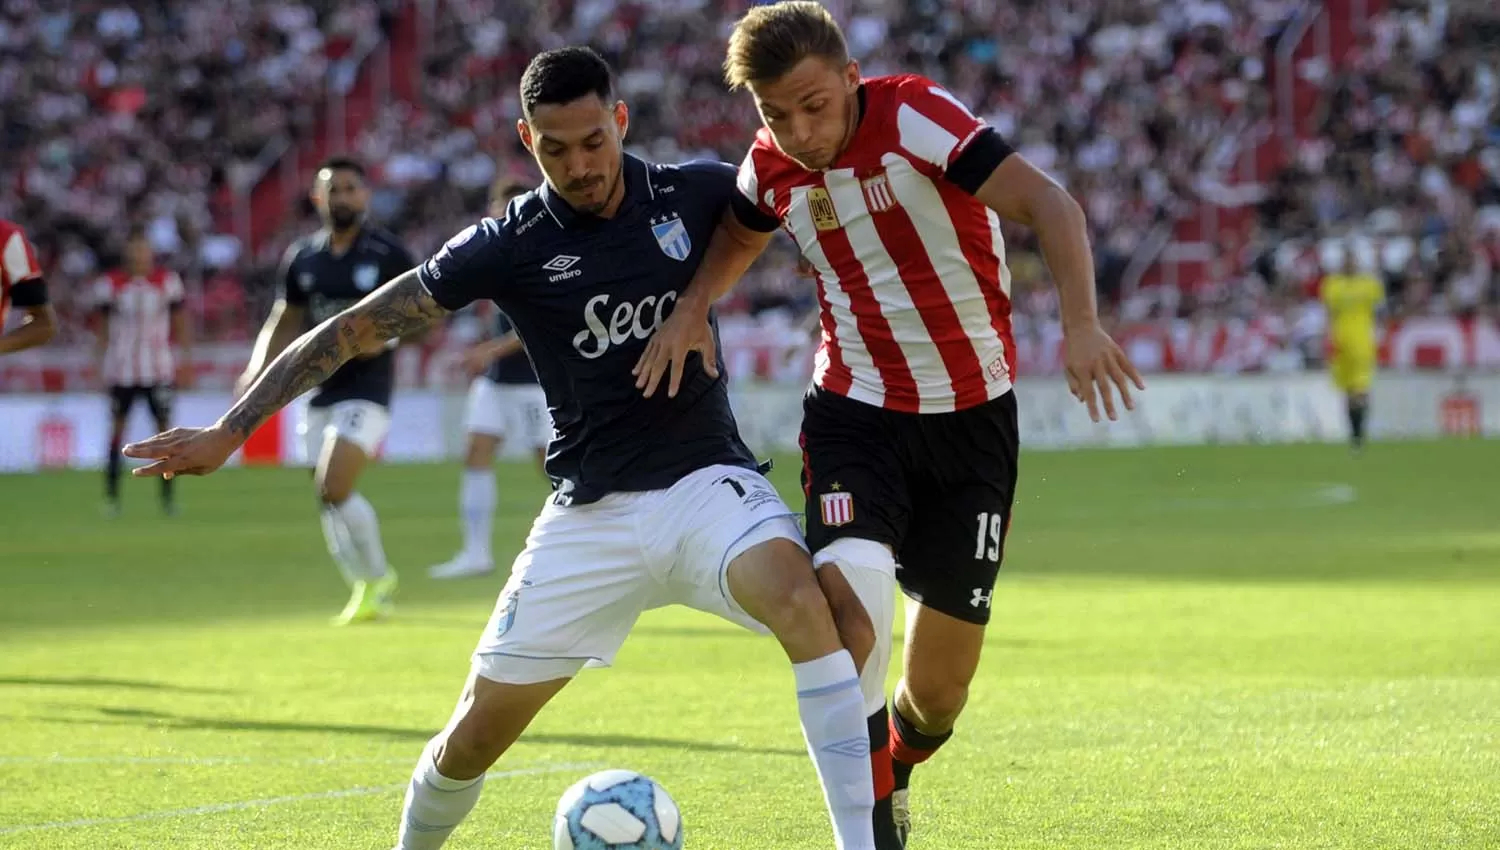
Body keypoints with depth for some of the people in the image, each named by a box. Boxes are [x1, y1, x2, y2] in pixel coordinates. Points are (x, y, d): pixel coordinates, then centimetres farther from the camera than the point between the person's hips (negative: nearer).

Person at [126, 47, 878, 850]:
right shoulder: (509, 245, -7)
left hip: (706, 481, -1)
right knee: (478, 731, 2)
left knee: (799, 598, -33)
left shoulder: (694, 195, -4)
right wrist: (230, 429, -6)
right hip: (591, 510, 1)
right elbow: (354, 328, -3)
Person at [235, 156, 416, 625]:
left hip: (366, 388, -6)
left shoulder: (386, 253, -6)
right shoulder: (301, 257, 8)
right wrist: (258, 369, 2)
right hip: (319, 391, 6)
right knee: (329, 499, 7)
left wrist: (386, 335, -17)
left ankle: (378, 577, 2)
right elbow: (283, 323, 18)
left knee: (334, 488, -18)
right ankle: (367, 588, 23)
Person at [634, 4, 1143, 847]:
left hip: (972, 421, -2)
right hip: (855, 414, 2)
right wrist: (692, 306, 2)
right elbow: (737, 237, 22)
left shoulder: (915, 116, -19)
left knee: (938, 691, 3)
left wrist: (1082, 324, -44)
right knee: (852, 589, -26)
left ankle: (895, 774, 39)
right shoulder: (773, 166, -2)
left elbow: (1048, 203, -29)